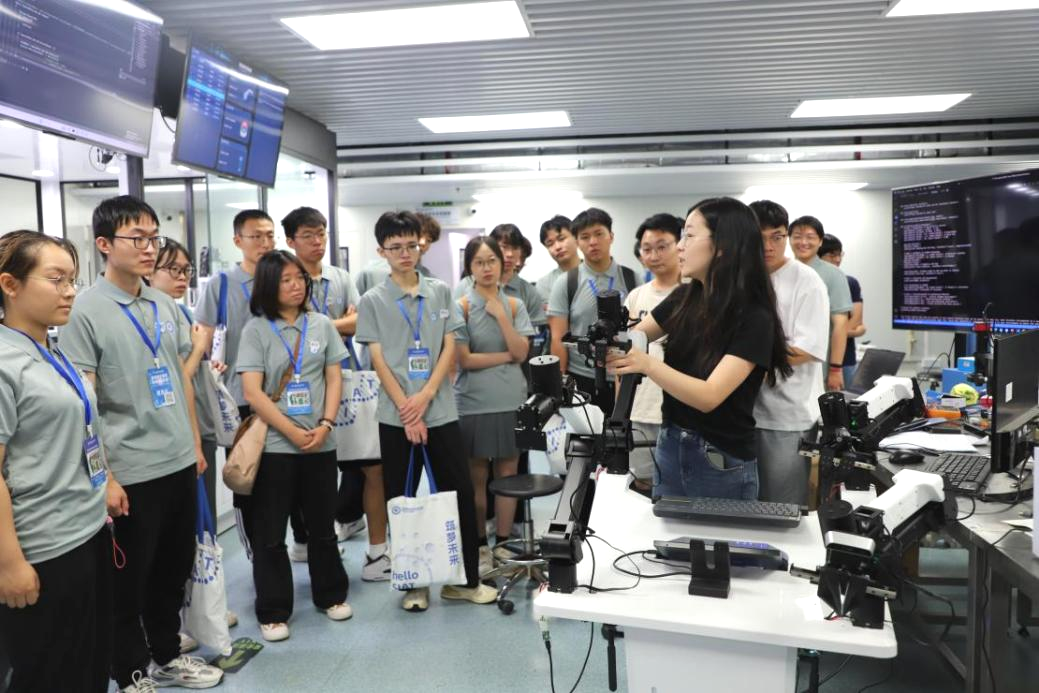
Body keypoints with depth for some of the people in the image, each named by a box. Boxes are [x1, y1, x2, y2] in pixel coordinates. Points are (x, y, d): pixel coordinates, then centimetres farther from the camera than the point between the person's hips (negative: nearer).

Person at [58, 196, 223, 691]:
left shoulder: (166, 306, 8)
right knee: (129, 581, 11)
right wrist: (104, 477, -16)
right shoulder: (85, 311, -11)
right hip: (131, 473, -6)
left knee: (175, 569, 19)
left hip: (179, 463, 6)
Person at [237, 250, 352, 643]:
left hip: (321, 443, 3)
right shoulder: (256, 330, -4)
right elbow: (252, 393, -10)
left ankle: (331, 595, 32)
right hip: (274, 445, -2)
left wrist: (325, 425, -9)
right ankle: (273, 613, 19)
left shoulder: (321, 325, 5)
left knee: (322, 525, 14)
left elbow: (334, 379, 5)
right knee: (269, 533, 5)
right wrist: (294, 433, -14)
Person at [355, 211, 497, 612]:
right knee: (402, 500, 7)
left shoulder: (441, 292, 7)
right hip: (396, 416, -1)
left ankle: (465, 579, 19)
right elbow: (378, 361, -4)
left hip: (441, 411, 2)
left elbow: (450, 348, 2)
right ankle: (414, 583, 22)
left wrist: (426, 395, -11)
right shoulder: (372, 301, 1)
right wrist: (407, 410, -12)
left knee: (460, 493, 4)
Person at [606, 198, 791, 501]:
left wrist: (647, 364, -41)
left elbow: (709, 396, -27)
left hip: (722, 465, -5)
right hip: (669, 448, 5)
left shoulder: (754, 318, -19)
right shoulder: (684, 299, -1)